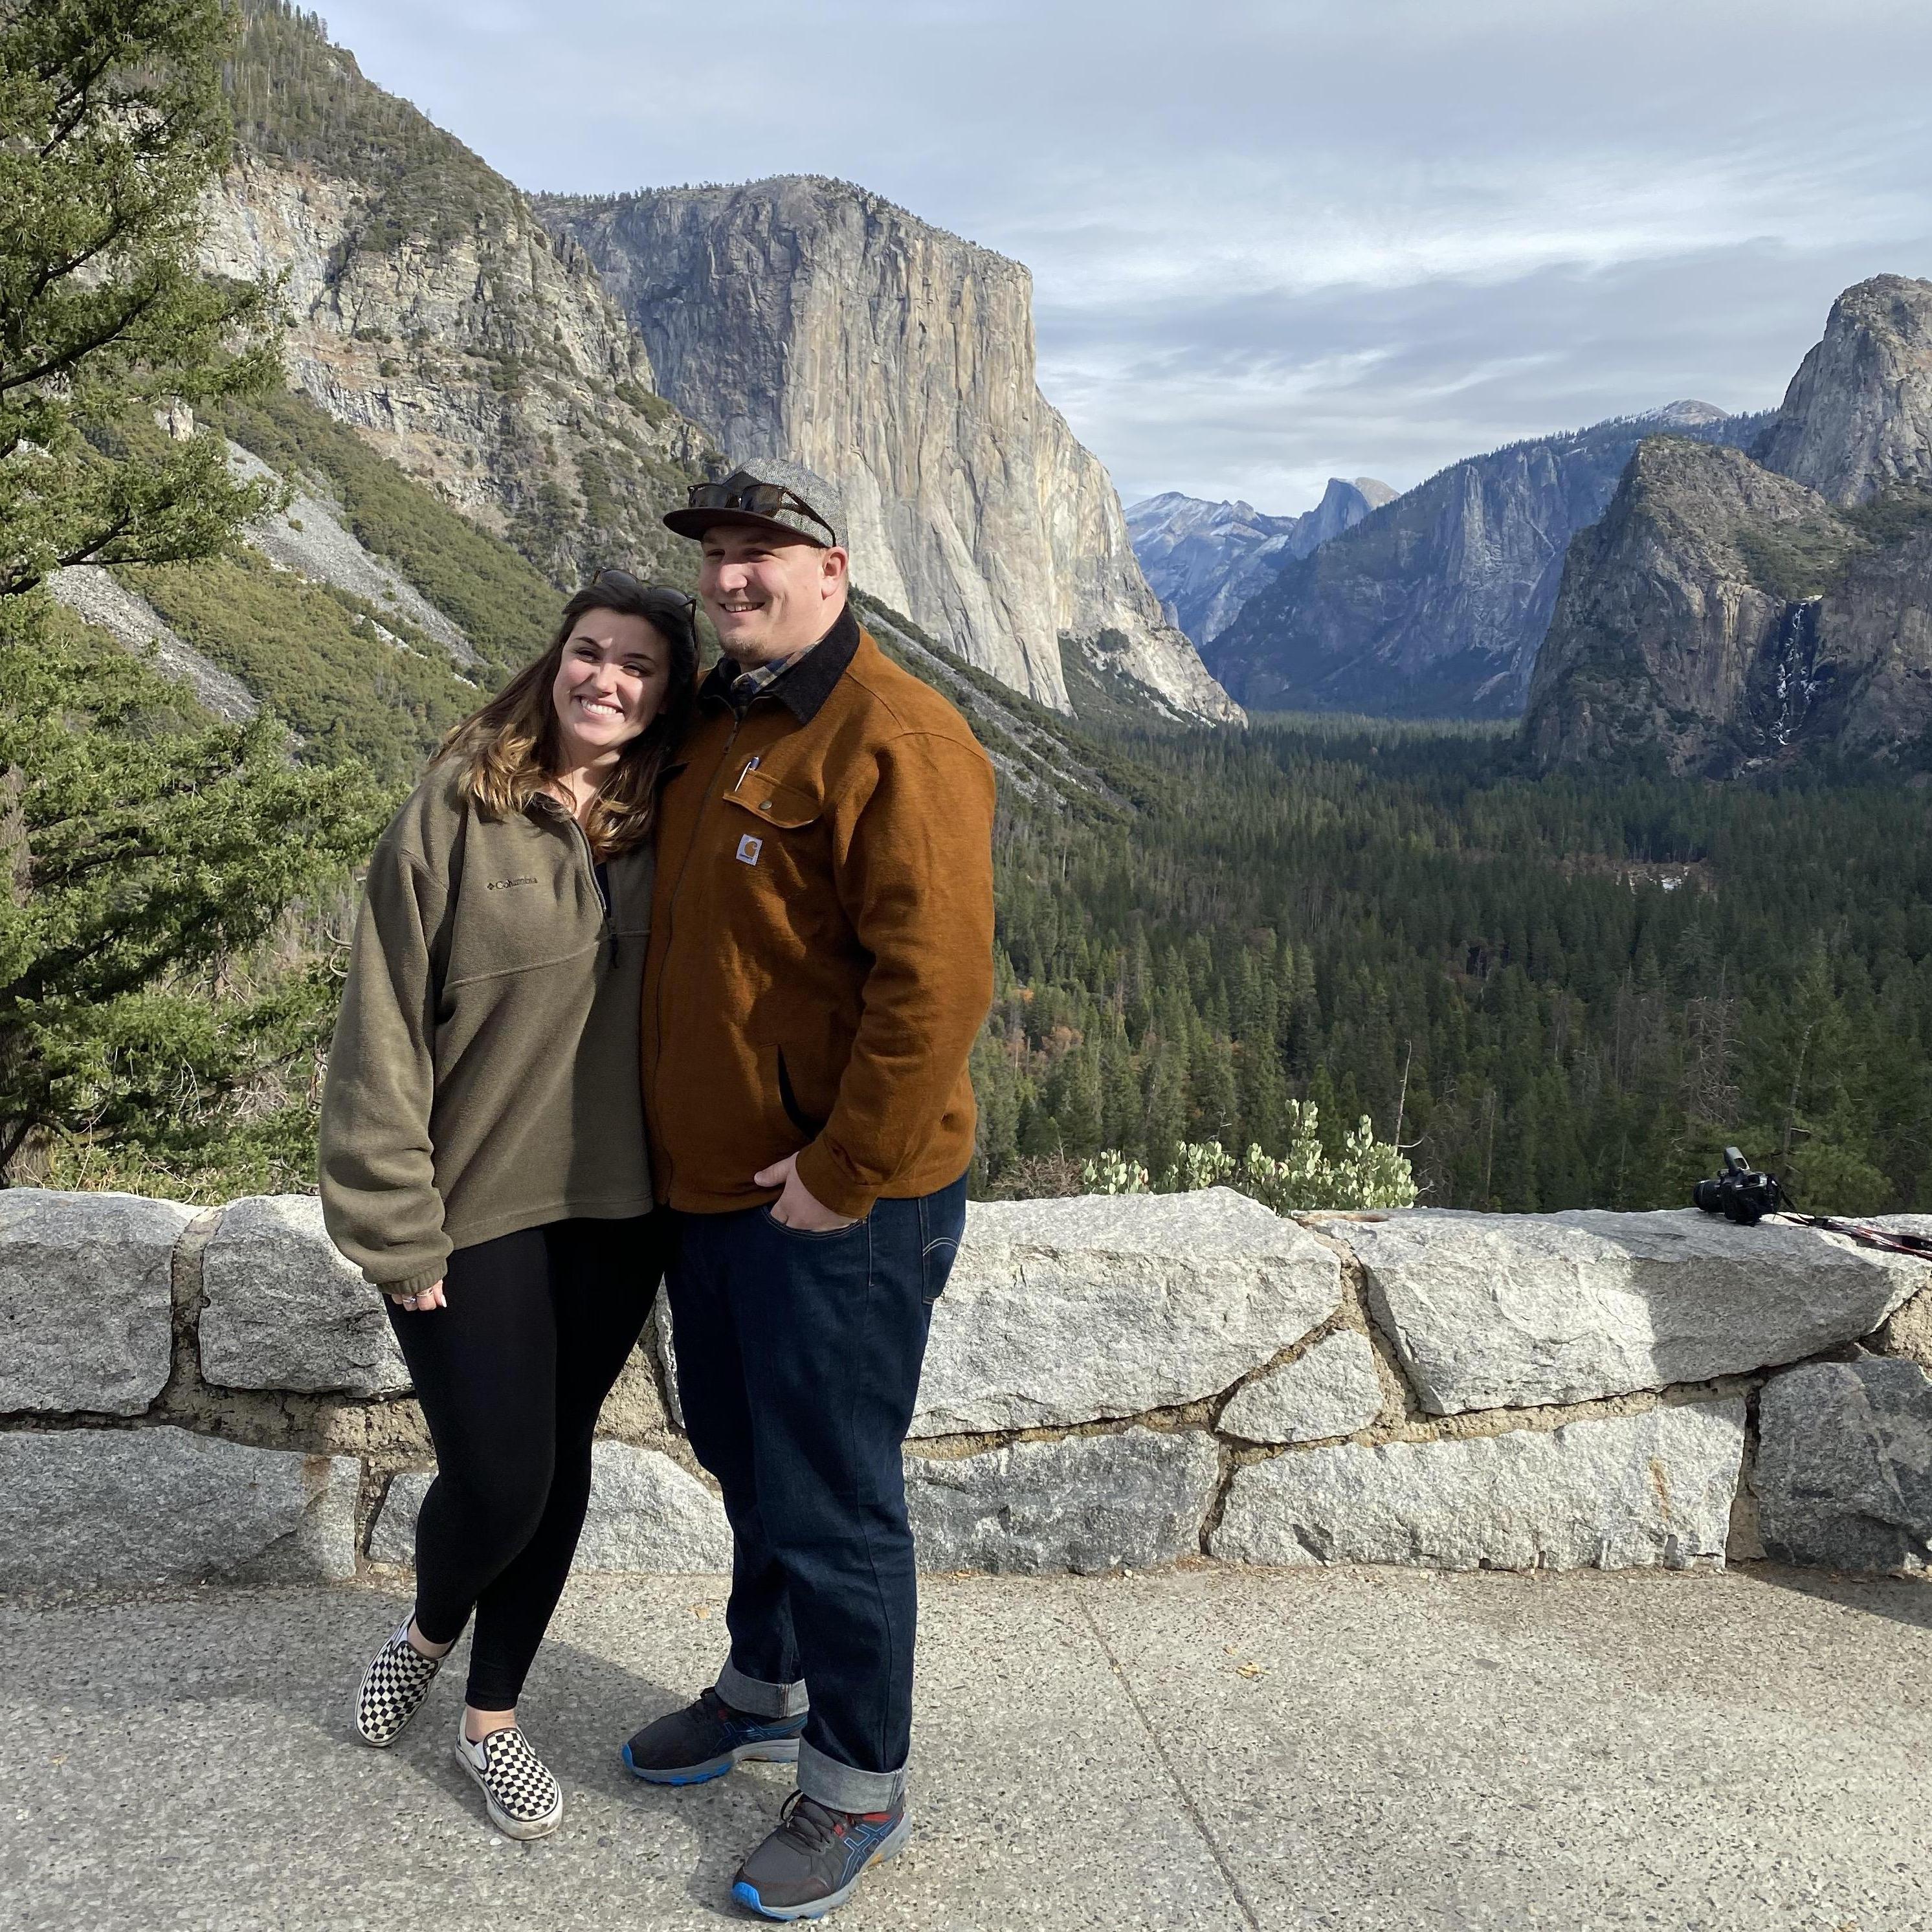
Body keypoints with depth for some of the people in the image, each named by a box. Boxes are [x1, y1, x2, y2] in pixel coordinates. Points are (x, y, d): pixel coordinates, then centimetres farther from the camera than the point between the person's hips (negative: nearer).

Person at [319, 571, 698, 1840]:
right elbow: (384, 1028, -10)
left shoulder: (662, 827, 1)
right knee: (497, 1482, 1)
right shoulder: (458, 808, -11)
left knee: (560, 1466, 13)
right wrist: (399, 1230, -11)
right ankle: (428, 1631, 37)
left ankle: (493, 1714, 35)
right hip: (476, 1212, -4)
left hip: (616, 1213, 4)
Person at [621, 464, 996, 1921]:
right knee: (748, 1456, 23)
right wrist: (690, 1151, 17)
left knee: (830, 1496, 4)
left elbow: (936, 983, -25)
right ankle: (766, 1691, 45)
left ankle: (860, 1786, 24)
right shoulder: (717, 724, 11)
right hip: (710, 1186, 9)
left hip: (835, 1205, -9)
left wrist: (843, 1174, -22)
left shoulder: (893, 738, -18)